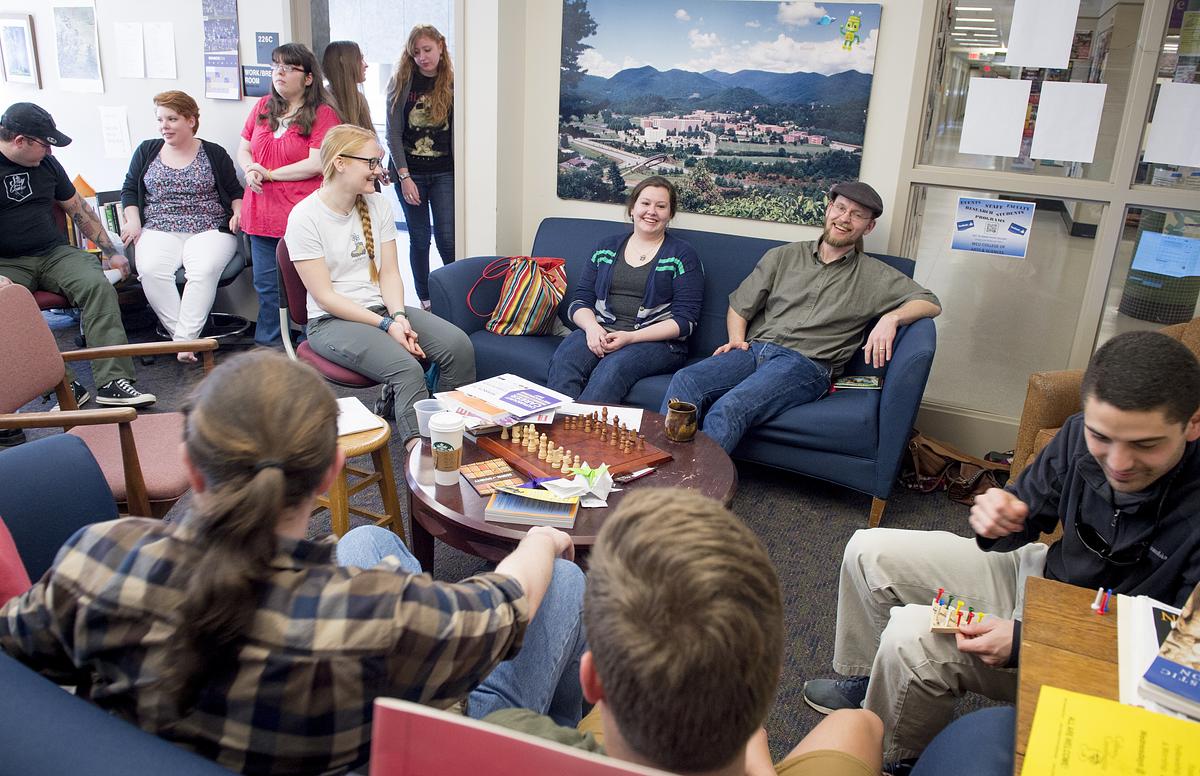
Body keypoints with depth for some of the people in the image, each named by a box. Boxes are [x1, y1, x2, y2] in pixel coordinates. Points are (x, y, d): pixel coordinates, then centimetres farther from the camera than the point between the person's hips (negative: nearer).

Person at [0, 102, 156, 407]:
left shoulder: (46, 163, 12)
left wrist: (110, 251, 18)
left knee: (99, 286, -26)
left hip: (56, 253, 3)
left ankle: (113, 381, -32)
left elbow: (78, 209, 21)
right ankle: (65, 387, -33)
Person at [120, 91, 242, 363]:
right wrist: (133, 220, 5)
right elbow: (129, 189, 21)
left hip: (209, 231, -2)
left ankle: (184, 340, -33)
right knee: (150, 270, -31)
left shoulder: (214, 154, 10)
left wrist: (238, 212, -6)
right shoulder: (147, 151, 16)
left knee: (204, 269, -35)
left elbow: (236, 191, 14)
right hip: (159, 231, 2)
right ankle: (187, 339, -29)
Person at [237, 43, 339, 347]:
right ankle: (267, 348, 24)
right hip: (263, 215, 6)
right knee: (266, 287, 12)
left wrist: (268, 174, -11)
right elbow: (243, 150, 19)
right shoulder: (263, 107, 13)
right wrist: (250, 171, -5)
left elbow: (316, 164, -15)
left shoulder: (323, 114, -6)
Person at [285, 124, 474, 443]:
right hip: (333, 321, -5)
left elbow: (389, 272, 6)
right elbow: (325, 296, -12)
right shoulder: (304, 218, -10)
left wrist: (398, 315, -14)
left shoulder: (378, 205, 7)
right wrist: (386, 325, -18)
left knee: (458, 345, -20)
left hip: (382, 308, 6)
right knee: (407, 369, -32)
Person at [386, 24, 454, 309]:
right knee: (419, 238, 6)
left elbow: (457, 132, 4)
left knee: (447, 239, -6)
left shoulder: (452, 83, 2)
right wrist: (404, 176, -11)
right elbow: (393, 133, -4)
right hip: (409, 172, 0)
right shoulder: (402, 82, -1)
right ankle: (424, 299, 19)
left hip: (444, 173, 0)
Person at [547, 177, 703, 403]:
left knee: (612, 367, -35)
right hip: (599, 332, 3)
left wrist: (631, 337, -14)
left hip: (657, 341, -3)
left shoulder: (682, 255, 5)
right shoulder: (607, 247, 18)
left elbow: (685, 321, -3)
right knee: (563, 360, -29)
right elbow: (581, 300, 14)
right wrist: (592, 327, -10)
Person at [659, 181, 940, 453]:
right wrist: (737, 340, 2)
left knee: (729, 408, -34)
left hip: (806, 363, -3)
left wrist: (891, 318, -11)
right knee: (685, 381, -28)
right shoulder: (783, 256, 21)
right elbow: (740, 306, 23)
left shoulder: (874, 275, 16)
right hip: (755, 349, 3)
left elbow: (930, 303, 9)